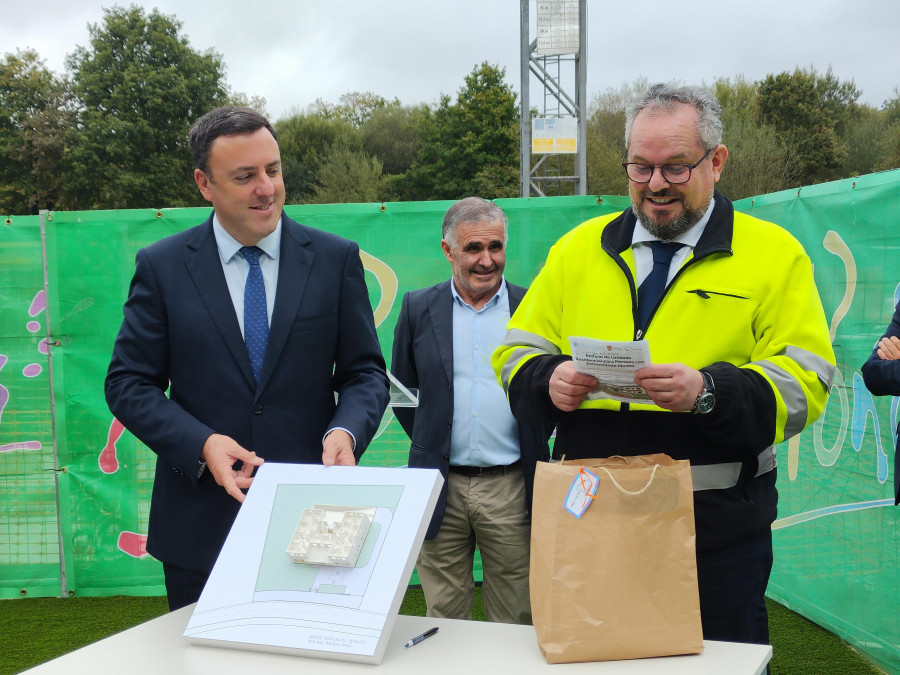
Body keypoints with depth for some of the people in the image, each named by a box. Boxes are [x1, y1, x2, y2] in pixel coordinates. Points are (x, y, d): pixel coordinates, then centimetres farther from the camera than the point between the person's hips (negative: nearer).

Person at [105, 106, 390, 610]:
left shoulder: (336, 260, 2)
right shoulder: (161, 266, 1)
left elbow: (365, 371, 4)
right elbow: (129, 383, 0)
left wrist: (346, 431, -17)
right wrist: (202, 444, -16)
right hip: (201, 527, 0)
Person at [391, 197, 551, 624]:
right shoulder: (418, 309, 6)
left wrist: (533, 443, 2)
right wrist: (430, 444, 6)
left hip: (511, 488, 0)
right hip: (440, 488, 1)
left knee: (518, 622, 9)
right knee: (442, 625, 10)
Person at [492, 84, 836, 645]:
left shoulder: (774, 254, 2)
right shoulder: (578, 248, 10)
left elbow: (804, 382, -8)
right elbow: (515, 355, 10)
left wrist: (707, 392, -24)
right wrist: (550, 382, -12)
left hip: (719, 535, -2)